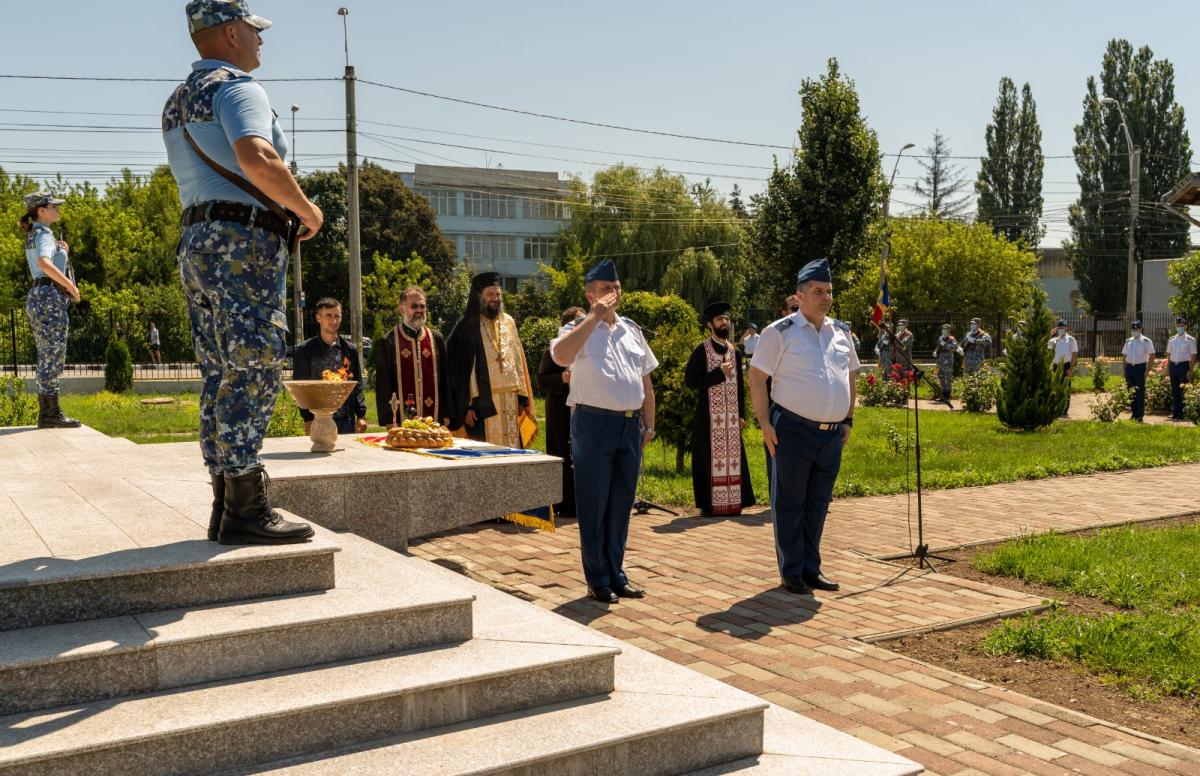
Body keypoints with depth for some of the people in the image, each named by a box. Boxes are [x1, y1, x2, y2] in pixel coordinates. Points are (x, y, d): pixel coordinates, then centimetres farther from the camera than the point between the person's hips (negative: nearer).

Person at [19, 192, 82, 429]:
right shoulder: (43, 234, -9)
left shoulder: (33, 236, 21)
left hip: (38, 296, 10)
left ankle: (47, 413, 13)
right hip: (50, 296, -10)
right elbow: (44, 262, -29)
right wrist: (71, 285, -24)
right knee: (53, 357, -9)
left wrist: (60, 251, 15)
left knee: (47, 358, 10)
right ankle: (51, 413, -9)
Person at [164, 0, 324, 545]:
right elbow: (256, 158, -24)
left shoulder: (177, 102, 24)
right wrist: (307, 209, -11)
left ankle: (226, 507, 10)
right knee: (253, 372, -11)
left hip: (195, 242, 10)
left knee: (222, 377, 8)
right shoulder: (236, 86, -5)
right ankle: (246, 510, -12)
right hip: (243, 240, -9)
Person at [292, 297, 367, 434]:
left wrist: (361, 415, 4)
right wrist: (308, 419, -8)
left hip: (347, 419, 3)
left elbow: (357, 385, 11)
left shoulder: (349, 349, 10)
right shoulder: (305, 350, 1)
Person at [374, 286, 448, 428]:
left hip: (434, 417, 2)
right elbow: (383, 383, 0)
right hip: (402, 420, -2)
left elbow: (445, 377, 9)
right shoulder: (389, 341, 1)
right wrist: (388, 421, -6)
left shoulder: (436, 338, 8)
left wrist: (446, 416, 4)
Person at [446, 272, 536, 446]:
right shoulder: (467, 326, -2)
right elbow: (459, 368, -7)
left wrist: (522, 396, 7)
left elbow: (518, 360, 13)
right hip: (482, 401, -5)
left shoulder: (509, 322, 13)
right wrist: (466, 405, -14)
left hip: (510, 400, 5)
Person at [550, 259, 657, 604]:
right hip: (594, 423, -6)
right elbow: (560, 355, -28)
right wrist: (595, 316, -21)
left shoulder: (631, 330, 15)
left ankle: (616, 576, 23)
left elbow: (645, 382, 19)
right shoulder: (579, 329, -3)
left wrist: (648, 425, 13)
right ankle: (598, 581, 12)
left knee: (621, 505, 12)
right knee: (594, 506, 2)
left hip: (630, 425, 6)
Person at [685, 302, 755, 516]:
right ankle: (709, 504, 4)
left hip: (731, 415, 5)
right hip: (709, 416, -5)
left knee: (732, 457, 5)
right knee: (710, 458, -2)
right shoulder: (701, 351, -4)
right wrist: (719, 373, -15)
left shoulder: (734, 351, 13)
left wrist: (741, 414, 9)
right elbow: (690, 381, -12)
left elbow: (740, 385, 15)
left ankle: (732, 502, 12)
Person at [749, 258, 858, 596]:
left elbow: (849, 377, 23)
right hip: (793, 430, -6)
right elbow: (757, 377, -7)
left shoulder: (841, 333, 12)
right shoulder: (780, 332, -6)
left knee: (818, 503, 13)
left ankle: (811, 568, 24)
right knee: (789, 503, 2)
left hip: (832, 433, 6)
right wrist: (765, 423, -12)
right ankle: (792, 572, 12)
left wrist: (848, 420, 17)